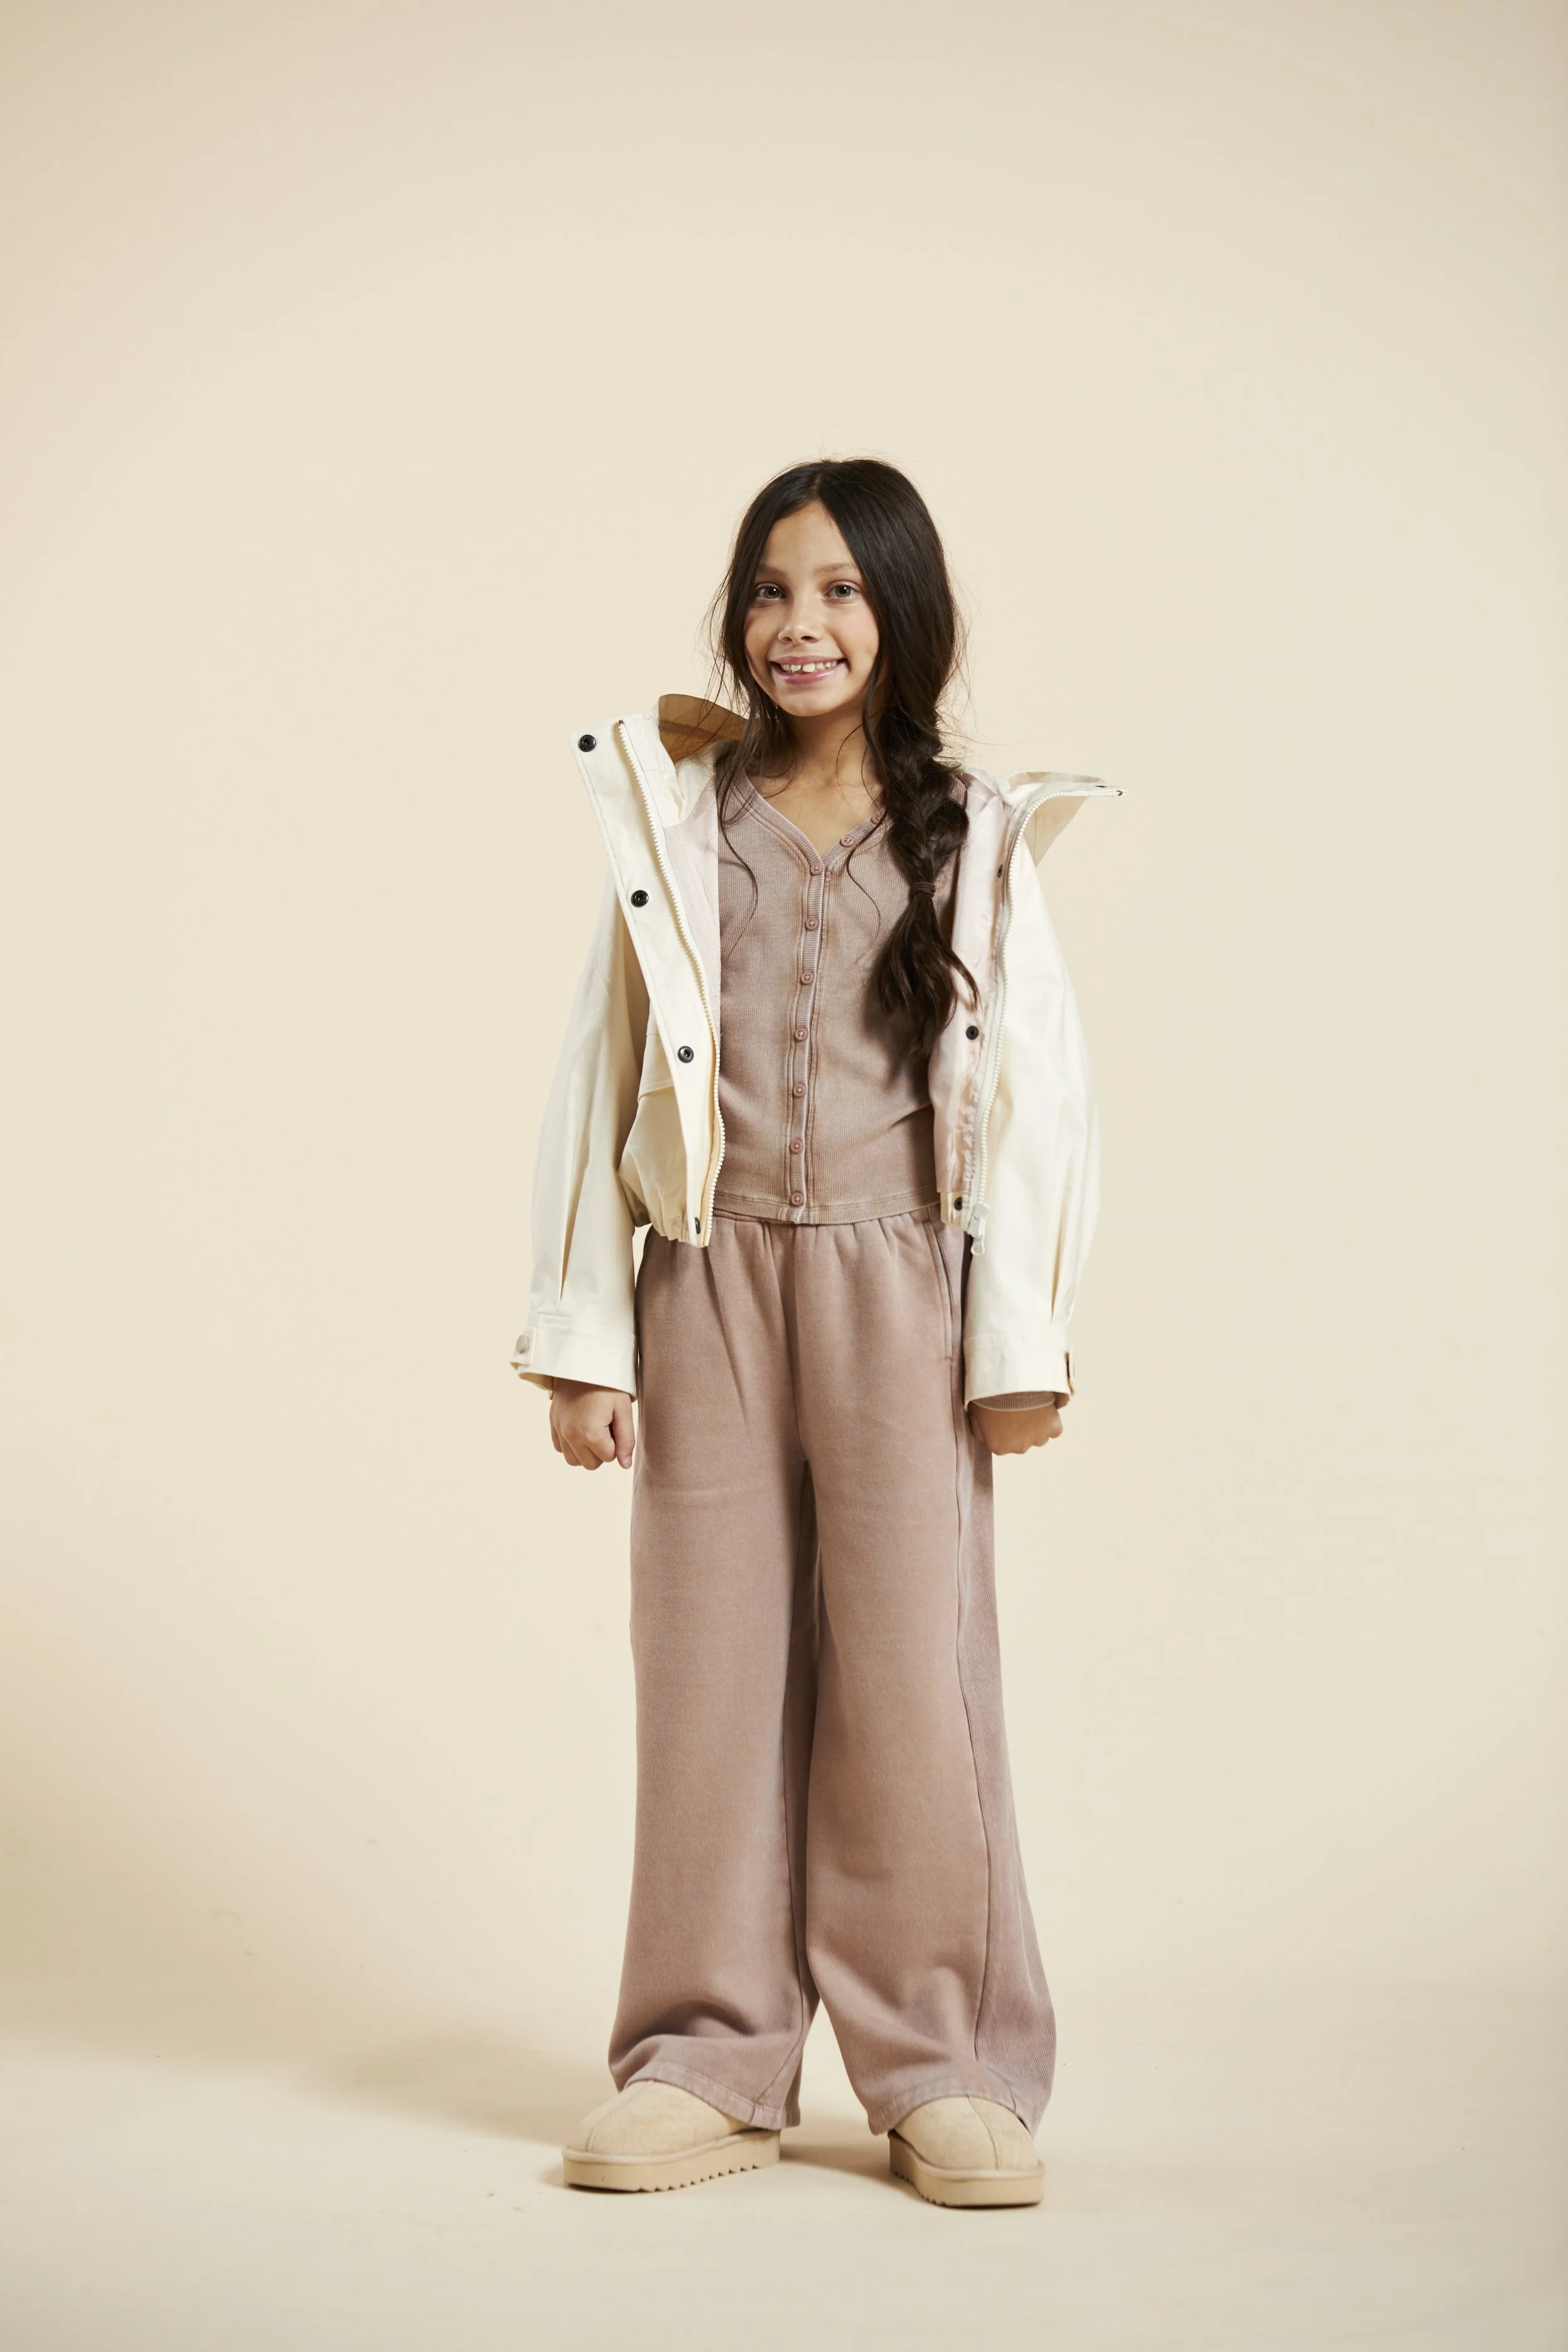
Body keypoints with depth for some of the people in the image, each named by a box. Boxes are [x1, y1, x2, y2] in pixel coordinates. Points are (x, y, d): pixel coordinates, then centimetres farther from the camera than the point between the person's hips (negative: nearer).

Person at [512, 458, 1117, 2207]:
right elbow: (605, 1078, 7)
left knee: (911, 1670, -1)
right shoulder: (674, 818, 9)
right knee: (711, 1667, 3)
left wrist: (1022, 1343, -2)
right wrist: (581, 1339, 2)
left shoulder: (973, 838, 6)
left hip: (898, 1293, -1)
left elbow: (1037, 1096, 4)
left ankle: (944, 2067, 10)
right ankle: (711, 2063, 14)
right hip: (712, 1290, 1)